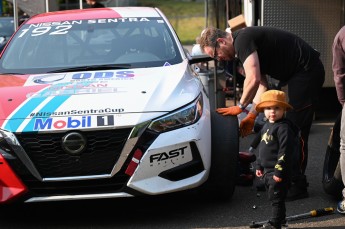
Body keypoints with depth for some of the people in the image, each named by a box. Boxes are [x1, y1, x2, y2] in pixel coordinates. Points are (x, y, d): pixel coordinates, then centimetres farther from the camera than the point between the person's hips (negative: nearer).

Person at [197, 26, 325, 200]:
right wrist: (252, 115, 4)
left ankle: (297, 187, -4)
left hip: (307, 72, -11)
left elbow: (253, 79, -26)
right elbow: (262, 84, 12)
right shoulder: (244, 45, 14)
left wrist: (240, 107, -12)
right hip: (293, 75, 11)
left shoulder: (242, 40, -17)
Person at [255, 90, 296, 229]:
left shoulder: (283, 128, -17)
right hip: (267, 170, 9)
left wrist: (279, 171, -23)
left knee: (276, 198, -2)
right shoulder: (266, 126, 13)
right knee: (274, 198, 19)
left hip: (279, 171, -9)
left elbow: (285, 151, -21)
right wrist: (259, 166, 22)